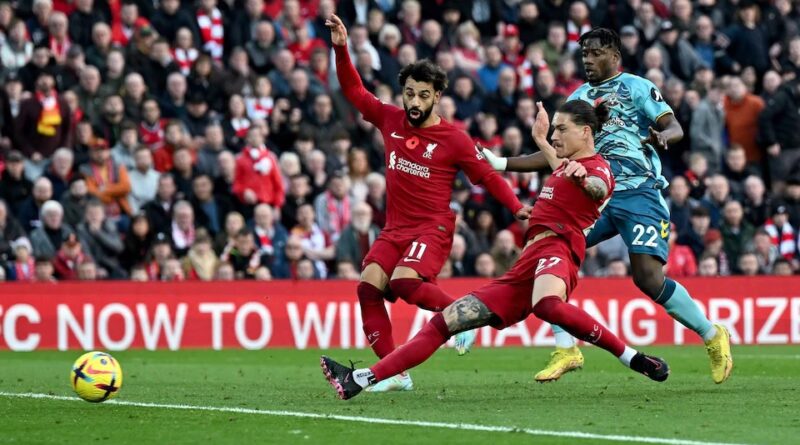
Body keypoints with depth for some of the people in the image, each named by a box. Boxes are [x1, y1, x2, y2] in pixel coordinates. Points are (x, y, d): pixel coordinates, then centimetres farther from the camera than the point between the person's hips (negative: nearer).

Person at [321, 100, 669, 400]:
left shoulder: (598, 166, -2)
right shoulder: (572, 163, 25)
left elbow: (599, 188, -29)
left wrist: (583, 177, -51)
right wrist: (541, 141, 62)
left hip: (555, 249, -9)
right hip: (525, 267, 9)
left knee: (547, 305, -45)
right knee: (444, 321, 4)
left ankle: (633, 359, -32)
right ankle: (358, 381, 4)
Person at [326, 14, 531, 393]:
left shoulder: (453, 139, -6)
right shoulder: (390, 121, 6)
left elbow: (488, 177, -1)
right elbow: (355, 91, 15)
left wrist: (518, 208, -13)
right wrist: (341, 49, 4)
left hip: (433, 227, -5)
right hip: (395, 228, 5)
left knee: (404, 282, -29)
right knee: (368, 286, -14)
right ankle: (393, 372, -12)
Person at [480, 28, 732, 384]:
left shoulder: (635, 87, 3)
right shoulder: (578, 98, 20)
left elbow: (674, 127, -7)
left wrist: (661, 135, -31)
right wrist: (501, 164, 16)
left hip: (638, 193, -6)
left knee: (648, 276, -19)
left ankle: (712, 336, 0)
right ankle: (566, 349, -4)